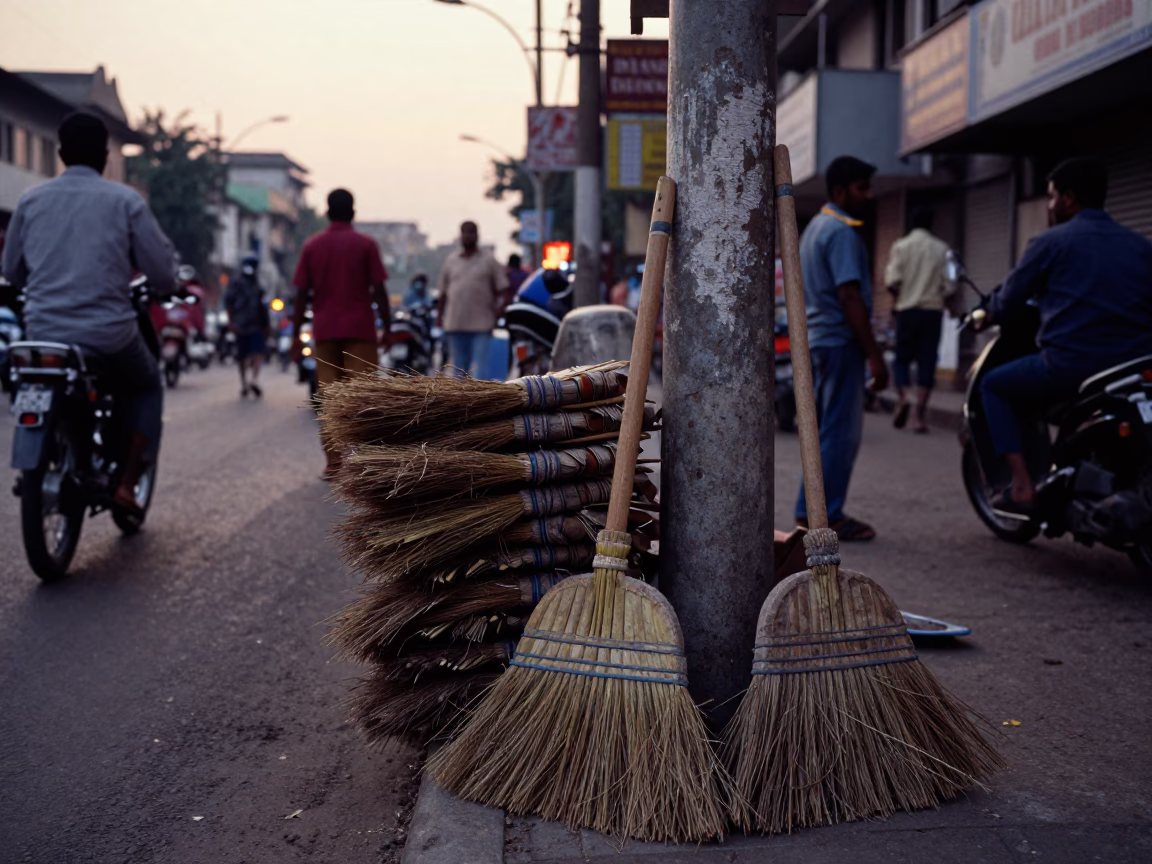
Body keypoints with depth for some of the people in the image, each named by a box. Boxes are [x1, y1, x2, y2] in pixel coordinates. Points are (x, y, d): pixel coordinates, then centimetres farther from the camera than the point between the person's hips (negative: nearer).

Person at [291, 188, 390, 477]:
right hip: (359, 329, -2)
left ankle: (333, 462, 5)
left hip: (325, 331, 2)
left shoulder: (312, 246, 5)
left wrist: (296, 334, 7)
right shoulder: (365, 244, -2)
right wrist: (386, 327, 3)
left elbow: (302, 294, 3)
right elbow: (379, 290, -5)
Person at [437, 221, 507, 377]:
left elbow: (502, 290, 2)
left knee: (479, 369, -10)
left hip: (482, 325, -3)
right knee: (460, 367, 9)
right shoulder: (451, 261, 12)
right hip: (455, 325, 3)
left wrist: (497, 314, -10)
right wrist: (440, 318, 12)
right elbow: (443, 292, 16)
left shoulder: (489, 261, 4)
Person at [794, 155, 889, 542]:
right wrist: (874, 356, -20)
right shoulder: (842, 232, -14)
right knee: (841, 433, -5)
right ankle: (827, 518, -1)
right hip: (840, 342, -10)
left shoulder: (815, 227, 17)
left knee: (826, 431, 14)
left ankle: (810, 512, 18)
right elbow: (850, 297, -21)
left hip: (817, 340, 10)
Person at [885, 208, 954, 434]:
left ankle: (903, 397, -14)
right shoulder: (941, 248, 3)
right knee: (927, 362, 2)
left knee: (903, 358, 11)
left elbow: (893, 279, -10)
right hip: (933, 310, 1)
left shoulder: (901, 245, -1)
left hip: (908, 309, -1)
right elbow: (949, 284, -1)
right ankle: (921, 417, -2)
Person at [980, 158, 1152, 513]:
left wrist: (988, 317, 31)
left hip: (1071, 364, -5)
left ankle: (1021, 485, 4)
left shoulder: (1052, 241, 2)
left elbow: (1009, 300, 9)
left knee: (993, 386, 18)